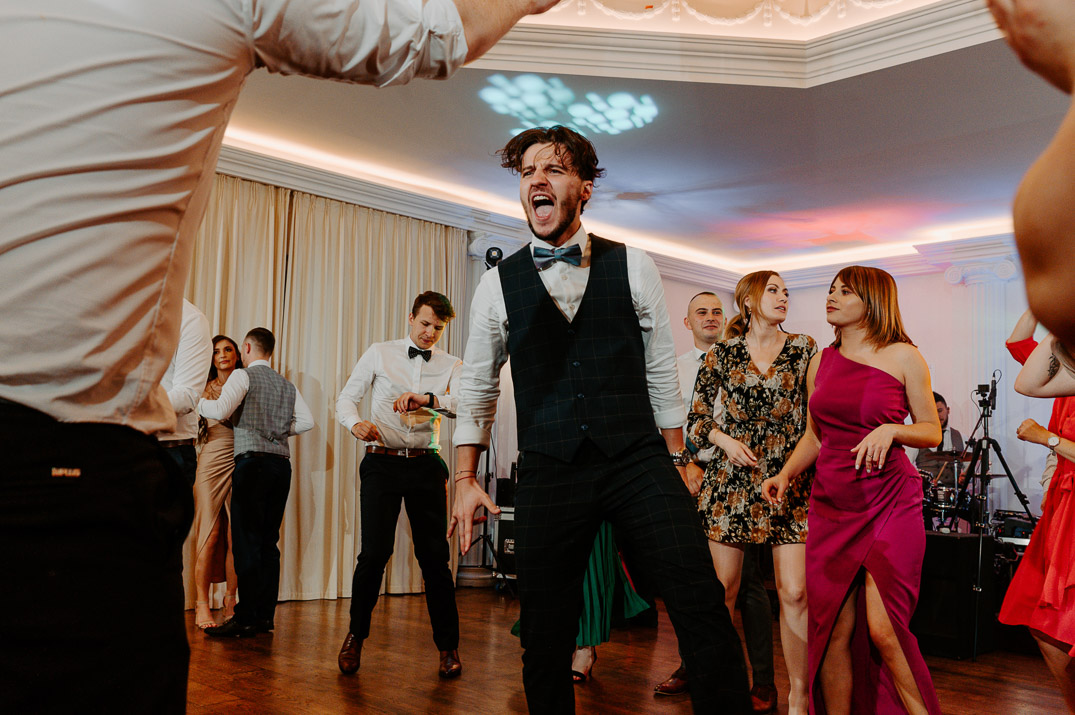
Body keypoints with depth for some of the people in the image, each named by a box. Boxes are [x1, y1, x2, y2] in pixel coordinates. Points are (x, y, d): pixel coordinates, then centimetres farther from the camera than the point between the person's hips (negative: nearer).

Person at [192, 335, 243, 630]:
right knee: (210, 534, -3)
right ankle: (202, 605, 4)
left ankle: (230, 601, 12)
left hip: (241, 463, 2)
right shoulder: (205, 388, 8)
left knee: (236, 535, 1)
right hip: (212, 462, -2)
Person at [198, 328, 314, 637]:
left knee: (247, 541, -6)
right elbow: (307, 421, 9)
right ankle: (265, 616, 10)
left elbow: (220, 410, -13)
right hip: (281, 463, 6)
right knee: (268, 540, 8)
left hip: (252, 461, -6)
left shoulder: (243, 375, 0)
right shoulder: (286, 384, 17)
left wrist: (197, 401, 5)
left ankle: (246, 618, -6)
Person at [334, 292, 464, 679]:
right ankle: (356, 635, 16)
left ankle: (448, 645, 16)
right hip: (382, 462, -1)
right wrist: (355, 422, -18)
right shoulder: (379, 354, 8)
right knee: (375, 552, -7)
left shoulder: (451, 366, 8)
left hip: (427, 464, 1)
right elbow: (346, 398, 4)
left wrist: (427, 398, -28)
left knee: (435, 556, 3)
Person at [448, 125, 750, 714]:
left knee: (702, 607, -12)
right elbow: (476, 388, 14)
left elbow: (661, 373, 11)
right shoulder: (498, 284, 7)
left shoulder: (633, 268, 6)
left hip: (637, 460, 0)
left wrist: (676, 460, 11)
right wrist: (466, 479, 10)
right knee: (545, 636, 6)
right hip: (548, 472, 1)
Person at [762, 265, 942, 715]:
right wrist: (785, 474, 3)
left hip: (889, 504, -4)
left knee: (882, 629, -11)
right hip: (831, 505, 4)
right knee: (832, 632, 3)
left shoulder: (903, 357, 1)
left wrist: (891, 429, -16)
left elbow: (932, 432, 3)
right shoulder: (821, 362, 12)